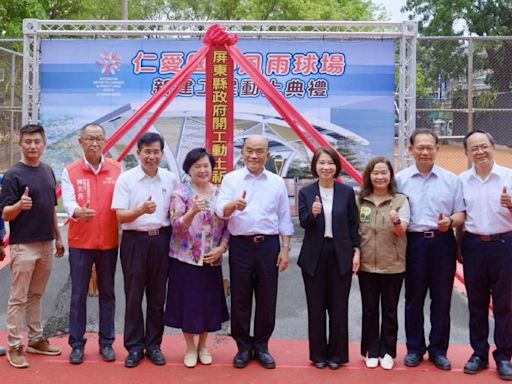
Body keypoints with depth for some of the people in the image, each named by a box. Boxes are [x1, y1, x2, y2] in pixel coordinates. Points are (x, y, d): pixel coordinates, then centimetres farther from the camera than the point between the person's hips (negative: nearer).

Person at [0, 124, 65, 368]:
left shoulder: (48, 171, 9)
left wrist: (58, 237, 17)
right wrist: (20, 205, -33)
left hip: (46, 244, 6)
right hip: (23, 245, -6)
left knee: (36, 296, 16)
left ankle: (35, 339, 25)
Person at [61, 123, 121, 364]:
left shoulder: (117, 169, 3)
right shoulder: (70, 171, -1)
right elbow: (68, 203, -13)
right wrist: (80, 212, -36)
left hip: (109, 242, 1)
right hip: (80, 242, -1)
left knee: (107, 293, 10)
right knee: (78, 294, 6)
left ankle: (106, 342, 22)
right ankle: (77, 344, 17)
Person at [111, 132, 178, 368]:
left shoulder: (171, 180, 5)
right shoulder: (126, 179, -3)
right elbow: (121, 216, -7)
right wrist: (142, 210, -26)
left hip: (161, 240, 2)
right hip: (135, 240, -2)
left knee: (157, 296, 9)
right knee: (134, 296, 4)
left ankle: (153, 345, 21)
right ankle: (134, 347, 15)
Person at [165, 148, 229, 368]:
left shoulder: (220, 194, 4)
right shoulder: (180, 194, -5)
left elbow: (228, 226, 7)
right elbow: (176, 226, -14)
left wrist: (221, 248, -8)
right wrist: (193, 212, -31)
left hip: (212, 259, 3)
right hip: (185, 258, -3)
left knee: (209, 302, 8)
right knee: (188, 302, 2)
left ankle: (203, 346, 27)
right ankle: (190, 348, 20)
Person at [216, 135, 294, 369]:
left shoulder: (277, 182, 7)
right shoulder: (231, 179, 2)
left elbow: (284, 219, 8)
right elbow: (220, 210, -10)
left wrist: (286, 248, 1)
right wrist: (234, 204, -32)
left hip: (268, 245, 1)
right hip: (240, 245, -1)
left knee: (267, 299, 7)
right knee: (240, 299, 5)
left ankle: (261, 346, 21)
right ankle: (243, 347, 19)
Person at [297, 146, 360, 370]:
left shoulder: (347, 192, 2)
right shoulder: (306, 192, 1)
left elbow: (353, 224, 5)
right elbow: (303, 222, -9)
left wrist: (356, 251, -1)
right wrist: (312, 213, -30)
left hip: (341, 255, 0)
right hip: (314, 255, 0)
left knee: (339, 307, 6)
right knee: (316, 307, 7)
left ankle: (337, 354, 19)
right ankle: (318, 354, 20)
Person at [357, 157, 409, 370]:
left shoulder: (400, 200, -3)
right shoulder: (360, 201, 1)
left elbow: (401, 231, -13)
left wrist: (396, 221, -34)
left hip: (393, 265, -1)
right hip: (366, 265, 1)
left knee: (389, 310, 8)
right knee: (369, 309, 9)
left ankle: (387, 351, 20)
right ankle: (371, 351, 21)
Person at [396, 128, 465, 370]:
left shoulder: (451, 180, 5)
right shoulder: (400, 179, 4)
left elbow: (461, 214, 5)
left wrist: (450, 221, -15)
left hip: (443, 242, 1)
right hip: (414, 242, 0)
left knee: (442, 298, 7)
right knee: (414, 298, 8)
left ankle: (438, 349, 20)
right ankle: (414, 348, 21)